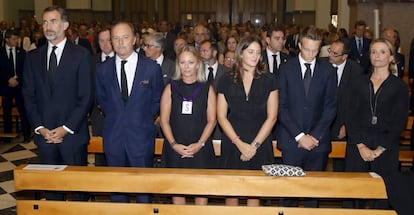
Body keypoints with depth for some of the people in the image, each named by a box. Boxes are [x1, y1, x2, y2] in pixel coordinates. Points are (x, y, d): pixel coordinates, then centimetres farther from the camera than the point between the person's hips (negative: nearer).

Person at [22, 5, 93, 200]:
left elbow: (86, 97, -6)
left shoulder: (81, 55, -2)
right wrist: (39, 128, -3)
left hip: (73, 134, -3)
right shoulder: (33, 57, 10)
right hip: (44, 134, 3)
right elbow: (29, 96, 9)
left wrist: (66, 128, -11)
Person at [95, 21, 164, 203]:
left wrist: (144, 118, 3)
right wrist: (114, 116, 7)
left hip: (141, 136, -2)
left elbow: (158, 99, 6)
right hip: (113, 137, 2)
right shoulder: (102, 69, 1)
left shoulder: (151, 67, -5)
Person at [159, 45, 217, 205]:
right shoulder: (171, 88, 5)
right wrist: (174, 144, -9)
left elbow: (211, 120, 1)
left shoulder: (207, 89, 4)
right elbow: (164, 120, 2)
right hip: (175, 149, 1)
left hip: (200, 148, 0)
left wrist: (200, 144, -11)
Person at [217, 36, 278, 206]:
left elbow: (272, 117, 0)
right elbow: (221, 117, 1)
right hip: (232, 145, 1)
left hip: (260, 146, 0)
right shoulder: (226, 81, 3)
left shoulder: (269, 80, 2)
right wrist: (239, 143, -8)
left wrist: (254, 145, -7)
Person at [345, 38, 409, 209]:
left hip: (386, 148, -1)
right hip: (358, 146, 2)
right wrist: (361, 146, -7)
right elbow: (352, 117, 3)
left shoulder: (400, 86, 3)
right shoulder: (359, 84, 9)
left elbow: (399, 122, -2)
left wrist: (380, 149, -9)